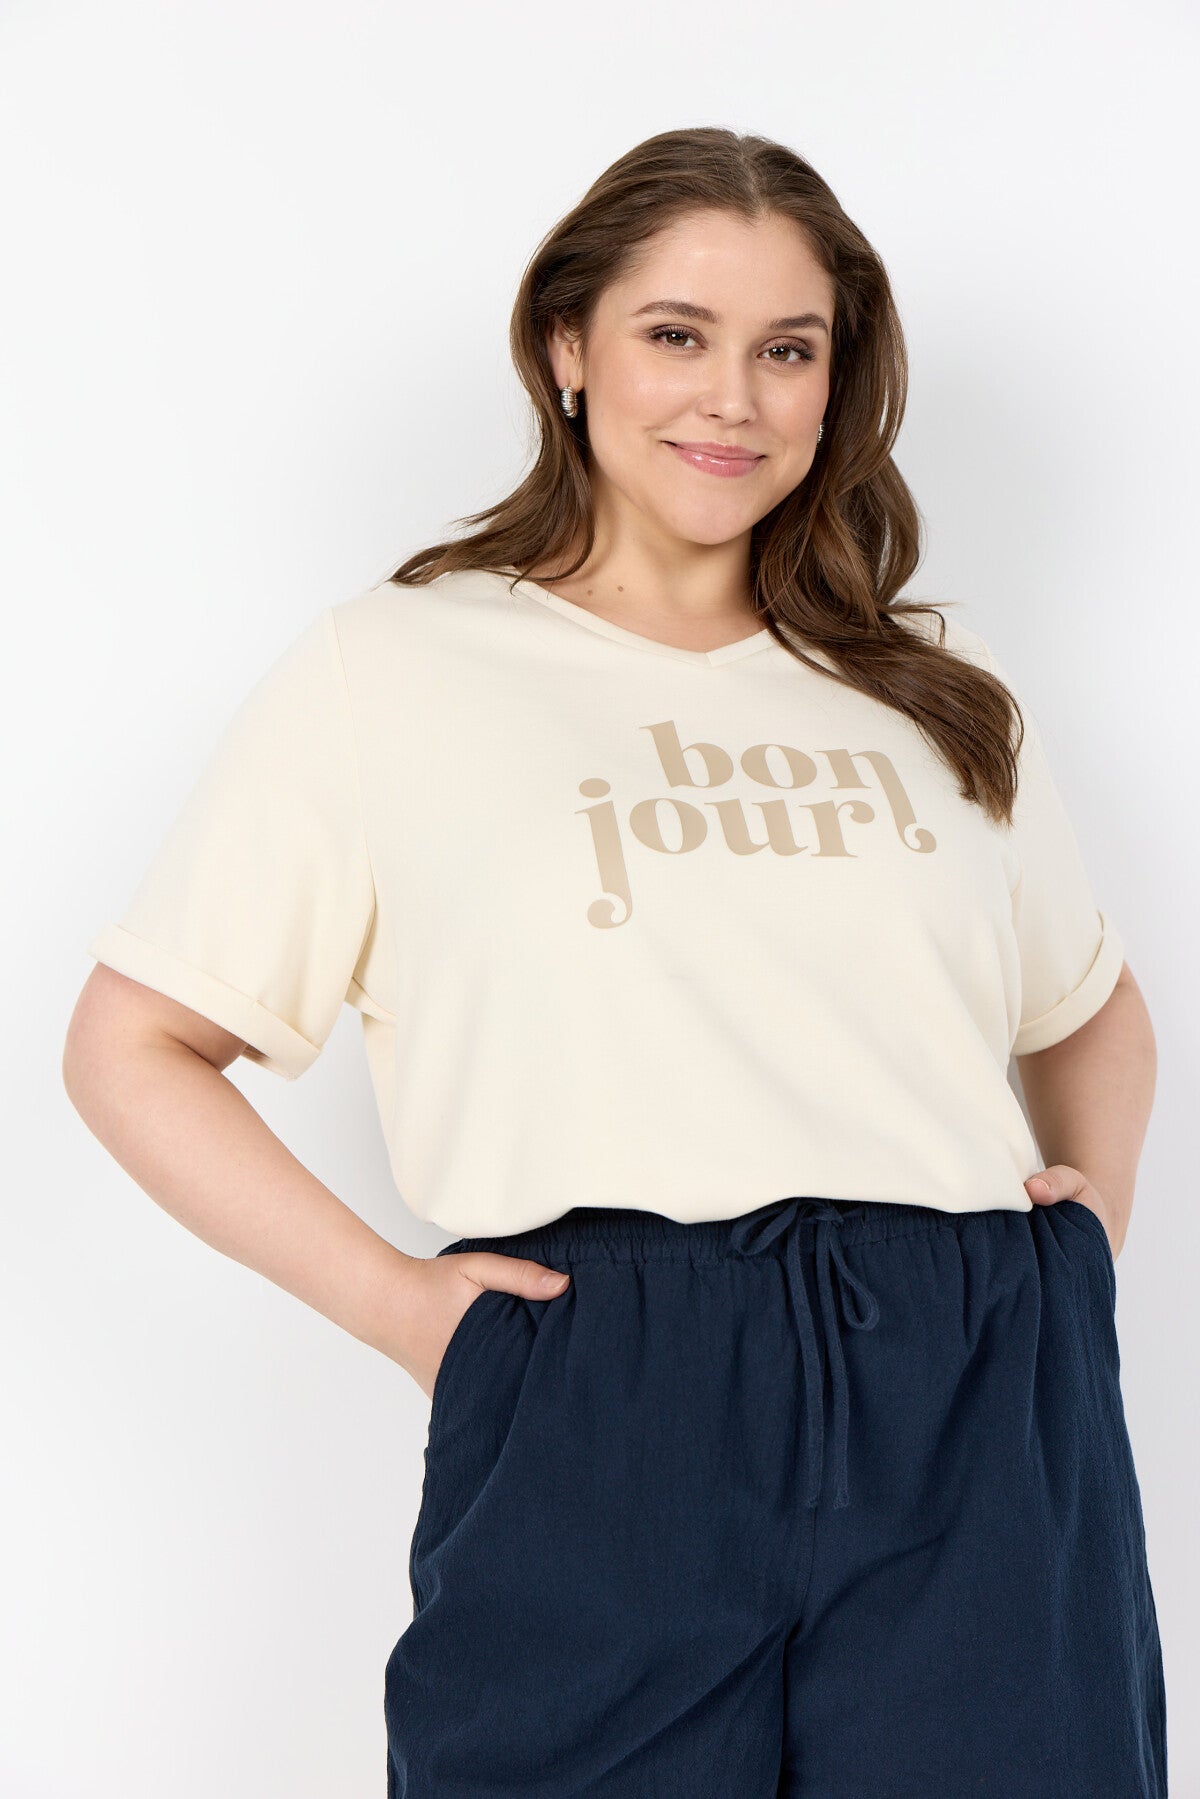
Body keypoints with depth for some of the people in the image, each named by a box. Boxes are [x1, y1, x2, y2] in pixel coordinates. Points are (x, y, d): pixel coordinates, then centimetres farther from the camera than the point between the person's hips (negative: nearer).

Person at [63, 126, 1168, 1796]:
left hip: (981, 1417, 3)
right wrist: (387, 1296, -4)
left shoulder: (934, 689, 18)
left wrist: (1097, 1212, 12)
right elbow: (130, 1047, 6)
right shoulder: (387, 671, 6)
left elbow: (1092, 1004, 31)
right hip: (604, 1413, -3)